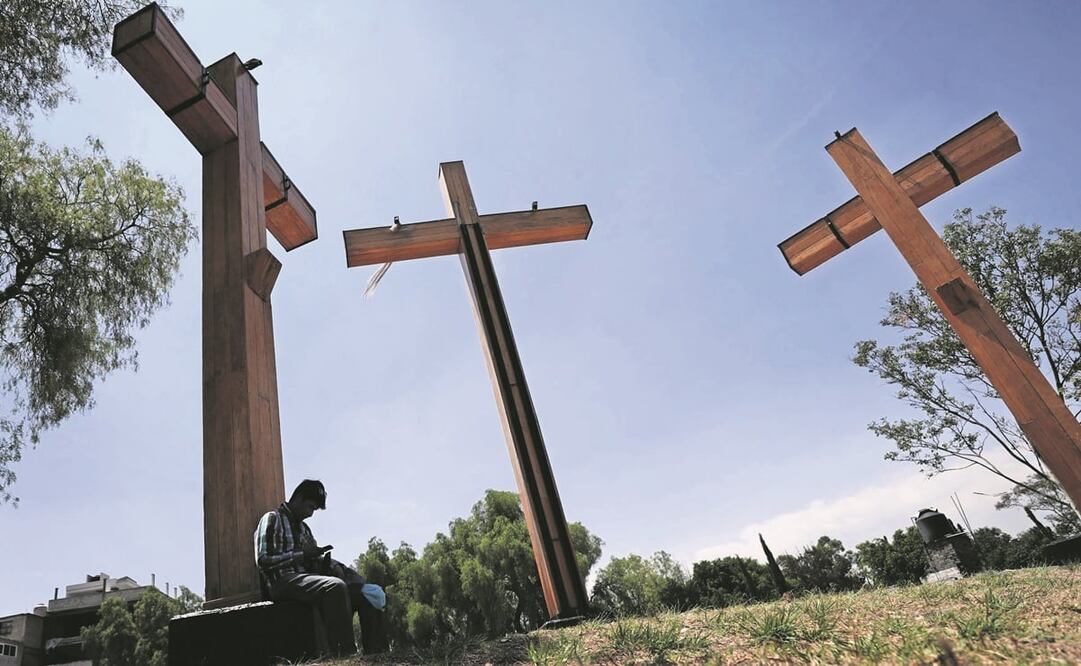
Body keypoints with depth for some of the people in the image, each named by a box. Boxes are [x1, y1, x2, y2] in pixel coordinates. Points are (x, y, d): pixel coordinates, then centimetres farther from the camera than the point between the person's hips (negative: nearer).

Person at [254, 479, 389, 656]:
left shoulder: (303, 527, 25)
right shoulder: (272, 519, 1)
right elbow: (263, 560, -11)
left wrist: (333, 565, 2)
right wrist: (302, 554, -13)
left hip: (308, 578, 8)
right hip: (285, 581, -8)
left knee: (367, 593, -6)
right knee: (335, 587, -36)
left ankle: (376, 654, -6)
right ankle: (345, 655, -36)